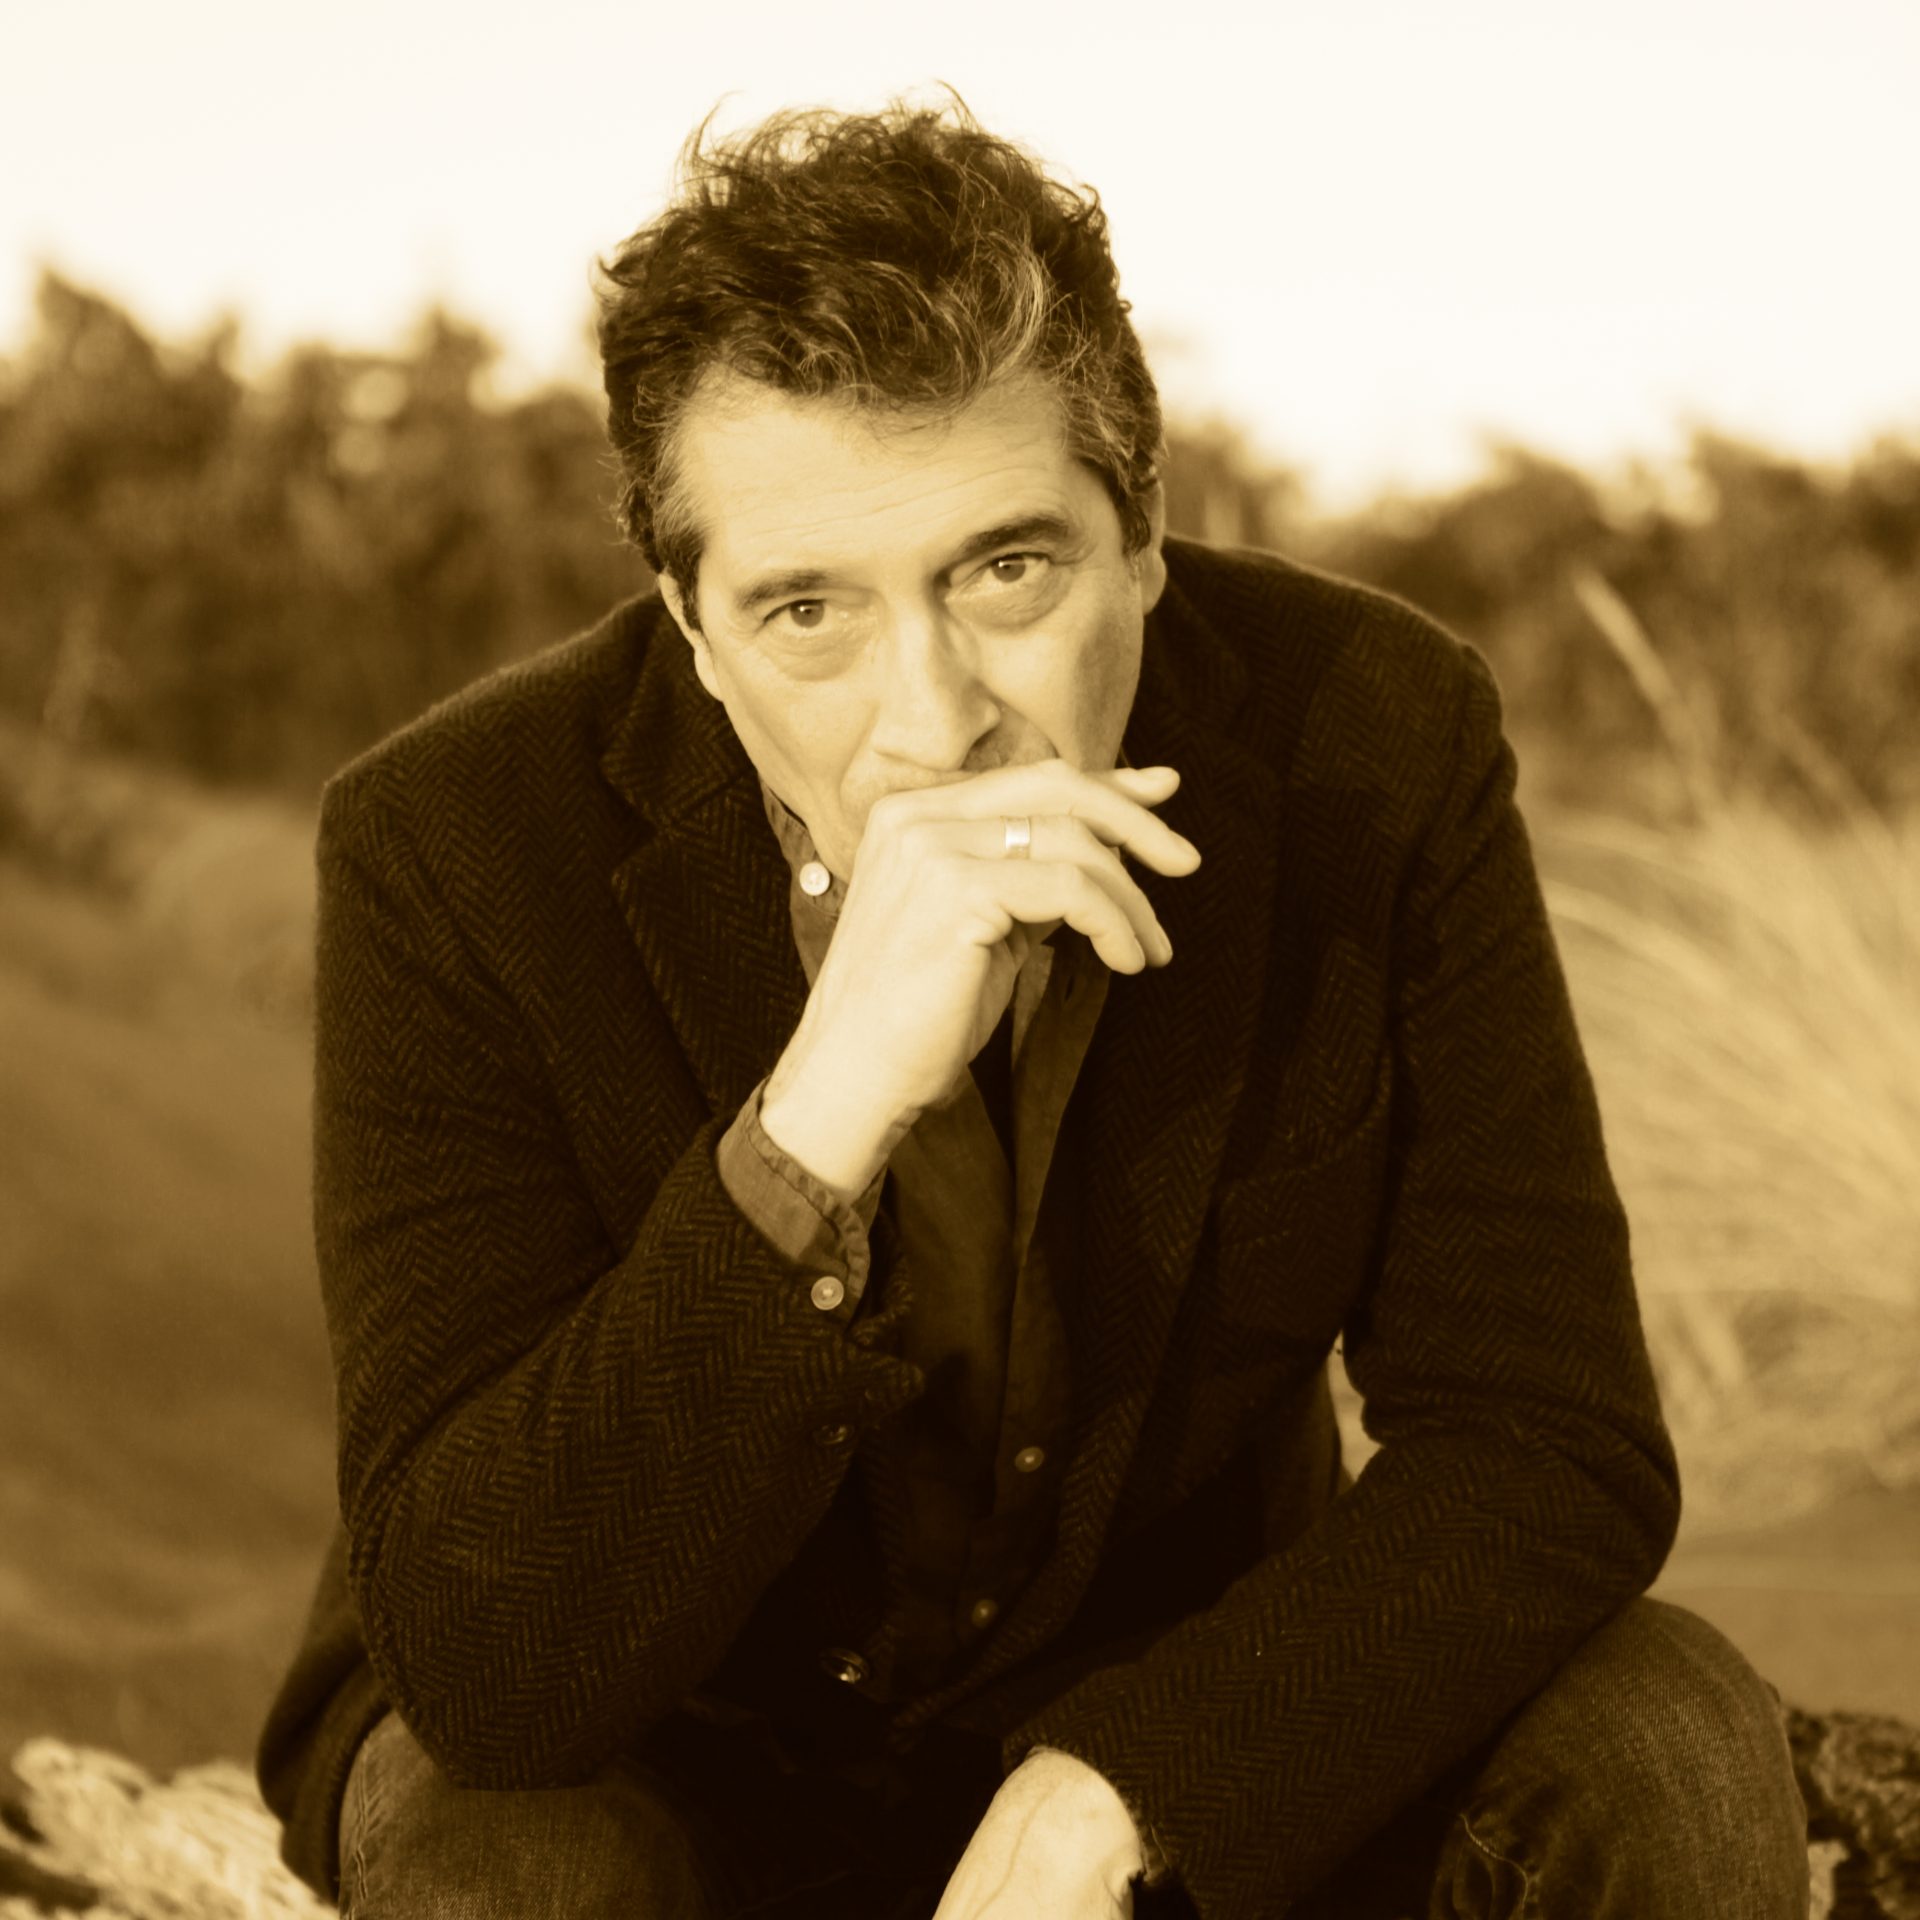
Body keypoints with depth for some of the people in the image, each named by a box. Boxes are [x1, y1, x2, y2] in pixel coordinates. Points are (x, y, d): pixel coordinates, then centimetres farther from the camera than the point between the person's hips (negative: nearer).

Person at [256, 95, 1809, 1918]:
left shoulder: (1378, 749, -19)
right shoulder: (453, 856, -26)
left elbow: (1547, 1453, -16)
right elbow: (492, 1666, -32)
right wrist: (823, 1114, -45)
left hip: (1167, 1751, 3)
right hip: (641, 1773, -2)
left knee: (1661, 1756, -21)